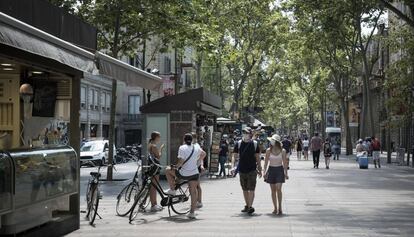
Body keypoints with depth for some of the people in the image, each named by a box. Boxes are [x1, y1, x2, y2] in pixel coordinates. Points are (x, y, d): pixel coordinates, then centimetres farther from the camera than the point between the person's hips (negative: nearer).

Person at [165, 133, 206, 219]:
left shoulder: (182, 148, -10)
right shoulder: (196, 148, 8)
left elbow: (181, 161, -18)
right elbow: (203, 154, 27)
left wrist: (175, 167, -2)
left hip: (184, 174, -5)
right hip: (195, 173, 5)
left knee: (168, 171, 18)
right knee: (193, 192, 9)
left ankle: (172, 190, 22)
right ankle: (192, 212, 7)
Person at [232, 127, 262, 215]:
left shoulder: (254, 144, 1)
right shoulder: (239, 143, 2)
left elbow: (257, 157, 7)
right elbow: (234, 155, 5)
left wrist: (259, 169, 7)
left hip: (252, 169, -2)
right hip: (242, 169, 2)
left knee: (251, 189, -8)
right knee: (245, 189, 12)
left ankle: (250, 206, -10)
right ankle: (247, 205, 23)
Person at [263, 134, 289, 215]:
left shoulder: (282, 151, -3)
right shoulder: (269, 150, -1)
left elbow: (285, 163, 4)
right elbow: (266, 162, 3)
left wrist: (286, 173, 3)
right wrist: (265, 171, -4)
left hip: (279, 170, -2)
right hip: (271, 170, 2)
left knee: (278, 189, -13)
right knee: (273, 190, 4)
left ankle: (280, 208, -7)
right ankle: (275, 208, 12)